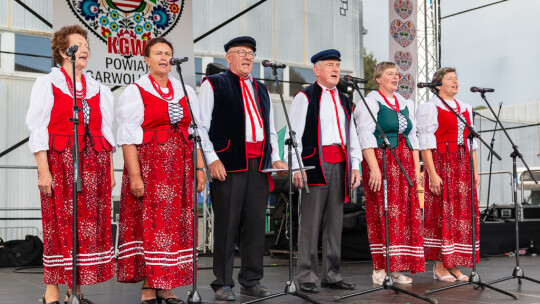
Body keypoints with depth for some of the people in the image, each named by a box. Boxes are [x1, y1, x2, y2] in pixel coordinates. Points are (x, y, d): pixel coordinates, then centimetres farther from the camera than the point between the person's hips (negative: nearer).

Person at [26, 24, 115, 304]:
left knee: (90, 224, 0)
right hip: (59, 162, -4)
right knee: (59, 224, -5)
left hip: (94, 164, 4)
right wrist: (43, 170, -11)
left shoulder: (98, 89, 16)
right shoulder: (47, 84, 5)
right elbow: (37, 129, -2)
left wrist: (110, 171, 9)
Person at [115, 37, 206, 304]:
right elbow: (128, 137, -5)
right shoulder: (135, 92, 2)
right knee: (149, 223, -6)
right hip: (149, 167, -4)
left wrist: (199, 168, 5)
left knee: (176, 224, 2)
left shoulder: (186, 91, 15)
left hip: (180, 168, 4)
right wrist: (134, 174, -15)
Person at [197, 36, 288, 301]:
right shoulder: (213, 84, 5)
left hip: (259, 164, 5)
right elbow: (201, 125, -3)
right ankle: (223, 283, 7)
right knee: (226, 224, -2)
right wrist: (212, 158, -12)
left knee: (256, 223, 6)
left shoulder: (262, 89, 22)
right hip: (228, 162, -5)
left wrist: (275, 158, 11)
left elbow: (271, 129, 24)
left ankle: (251, 280, 16)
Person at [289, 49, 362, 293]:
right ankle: (307, 276, 2)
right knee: (311, 221, -5)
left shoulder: (344, 101, 20)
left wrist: (355, 165, 11)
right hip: (315, 163, -6)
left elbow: (352, 135, 21)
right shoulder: (305, 97, 1)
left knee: (336, 220, 8)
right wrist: (296, 167, -14)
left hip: (340, 164, 6)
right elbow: (294, 133, -6)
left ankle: (331, 275, 16)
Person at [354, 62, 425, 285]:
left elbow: (413, 137, 19)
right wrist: (374, 168, -20)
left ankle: (397, 268, 8)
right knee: (383, 214, -8)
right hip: (381, 161, -6)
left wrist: (417, 168, 10)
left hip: (404, 164, 6)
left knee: (406, 214, 2)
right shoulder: (370, 102, -2)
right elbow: (366, 137, -10)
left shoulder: (406, 104, 18)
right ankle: (380, 268, -3)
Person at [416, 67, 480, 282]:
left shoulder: (465, 109, 18)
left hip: (463, 166, 7)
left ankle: (453, 265, 10)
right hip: (441, 165, -7)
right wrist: (432, 174, -17)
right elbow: (426, 144, -10)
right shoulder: (429, 108, -2)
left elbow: (471, 142, 19)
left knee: (463, 214, 4)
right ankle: (440, 266, 0)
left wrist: (475, 170, 11)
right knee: (442, 213, -7)